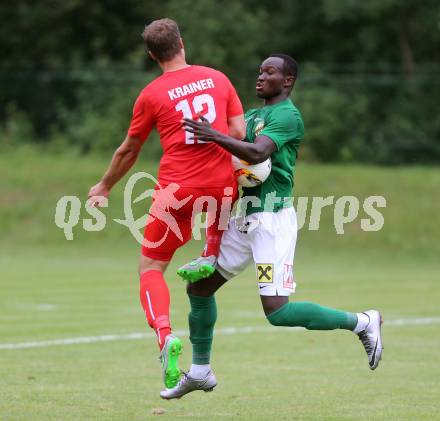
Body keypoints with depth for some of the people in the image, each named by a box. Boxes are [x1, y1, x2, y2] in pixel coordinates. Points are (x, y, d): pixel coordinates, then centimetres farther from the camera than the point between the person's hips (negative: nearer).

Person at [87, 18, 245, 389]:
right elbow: (239, 133, 3)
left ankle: (164, 334, -18)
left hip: (178, 190, -3)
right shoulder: (217, 78, 6)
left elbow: (128, 152, 10)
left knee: (151, 268, 7)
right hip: (222, 184, 3)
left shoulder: (151, 95, 0)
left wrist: (104, 187, 25)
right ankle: (213, 257, 18)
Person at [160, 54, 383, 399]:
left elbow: (258, 153, -28)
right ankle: (200, 372, 24)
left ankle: (362, 323, 1)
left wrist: (216, 137, -37)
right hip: (246, 217, 9)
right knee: (199, 287, 11)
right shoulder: (253, 115, 17)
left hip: (272, 218, -9)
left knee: (277, 311, -14)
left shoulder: (287, 115, -11)